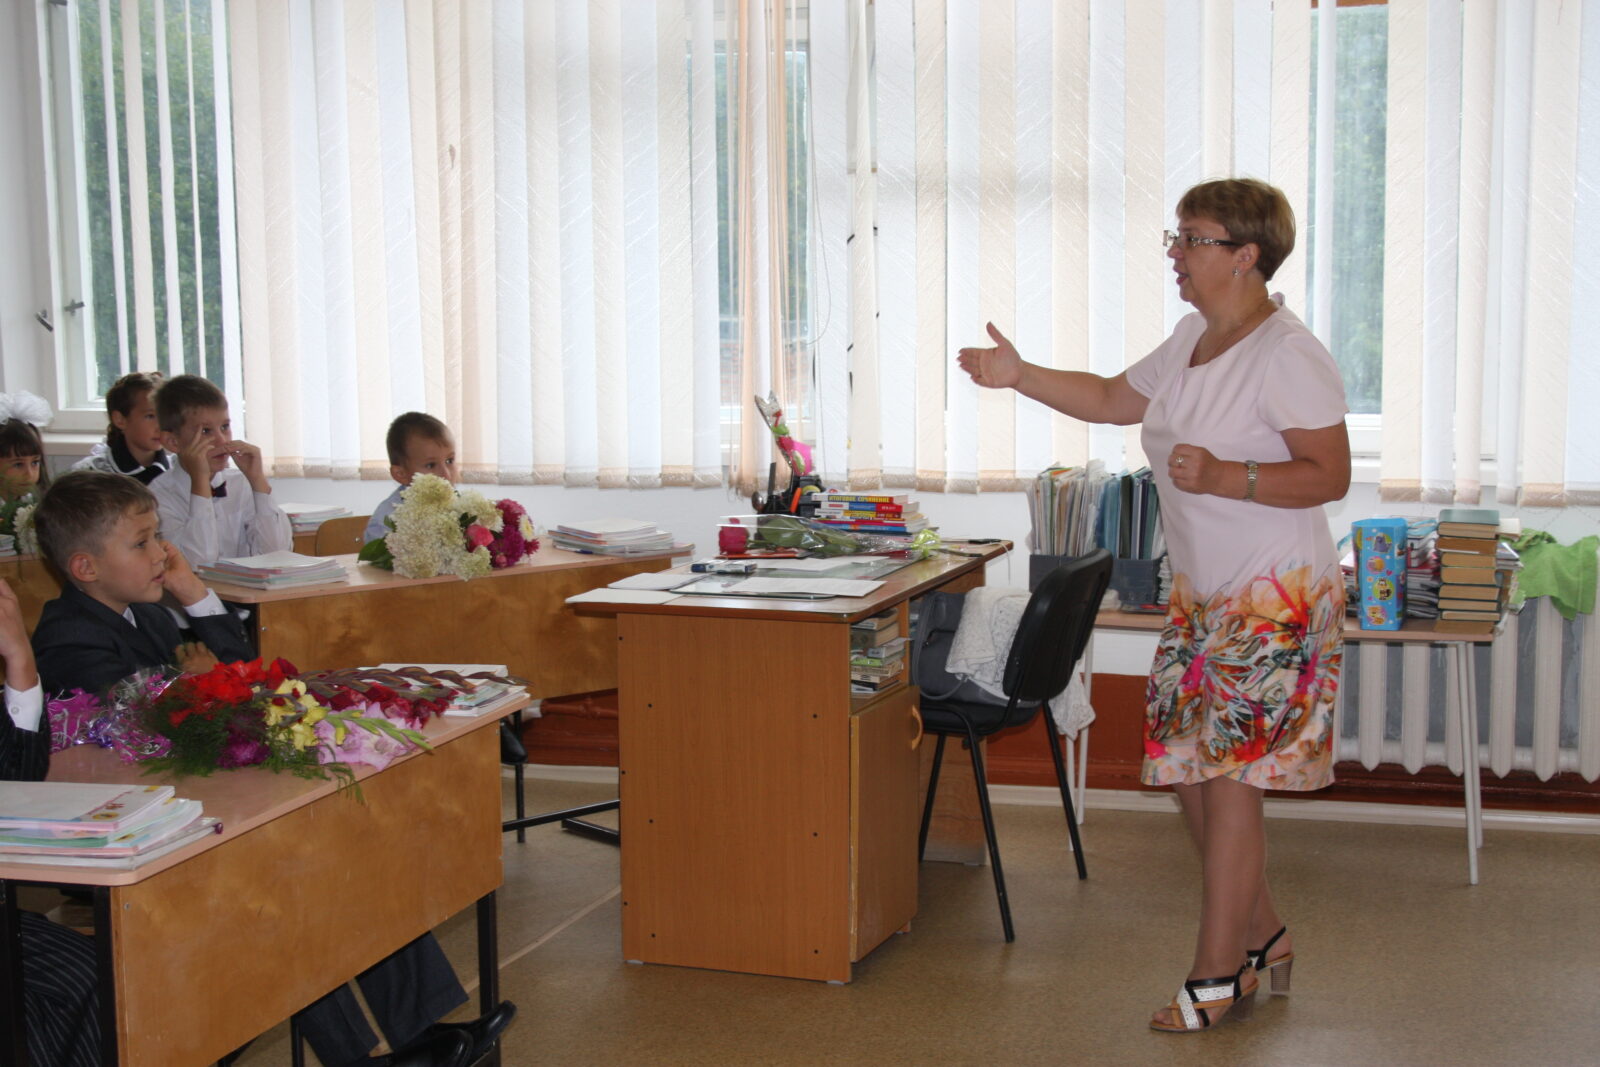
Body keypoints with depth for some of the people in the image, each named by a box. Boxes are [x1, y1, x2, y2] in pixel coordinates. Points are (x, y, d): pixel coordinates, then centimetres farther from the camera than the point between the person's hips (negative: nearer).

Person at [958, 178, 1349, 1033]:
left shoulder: (1288, 355, -16)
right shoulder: (1192, 340, 11)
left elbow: (1329, 475, -19)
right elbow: (1115, 399, 22)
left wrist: (1224, 476, -29)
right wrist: (1021, 377, 12)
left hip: (1274, 601, -9)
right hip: (1202, 597, 9)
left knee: (1228, 778, -5)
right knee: (1183, 764, 11)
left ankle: (1217, 979, 7)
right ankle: (1262, 936, 28)